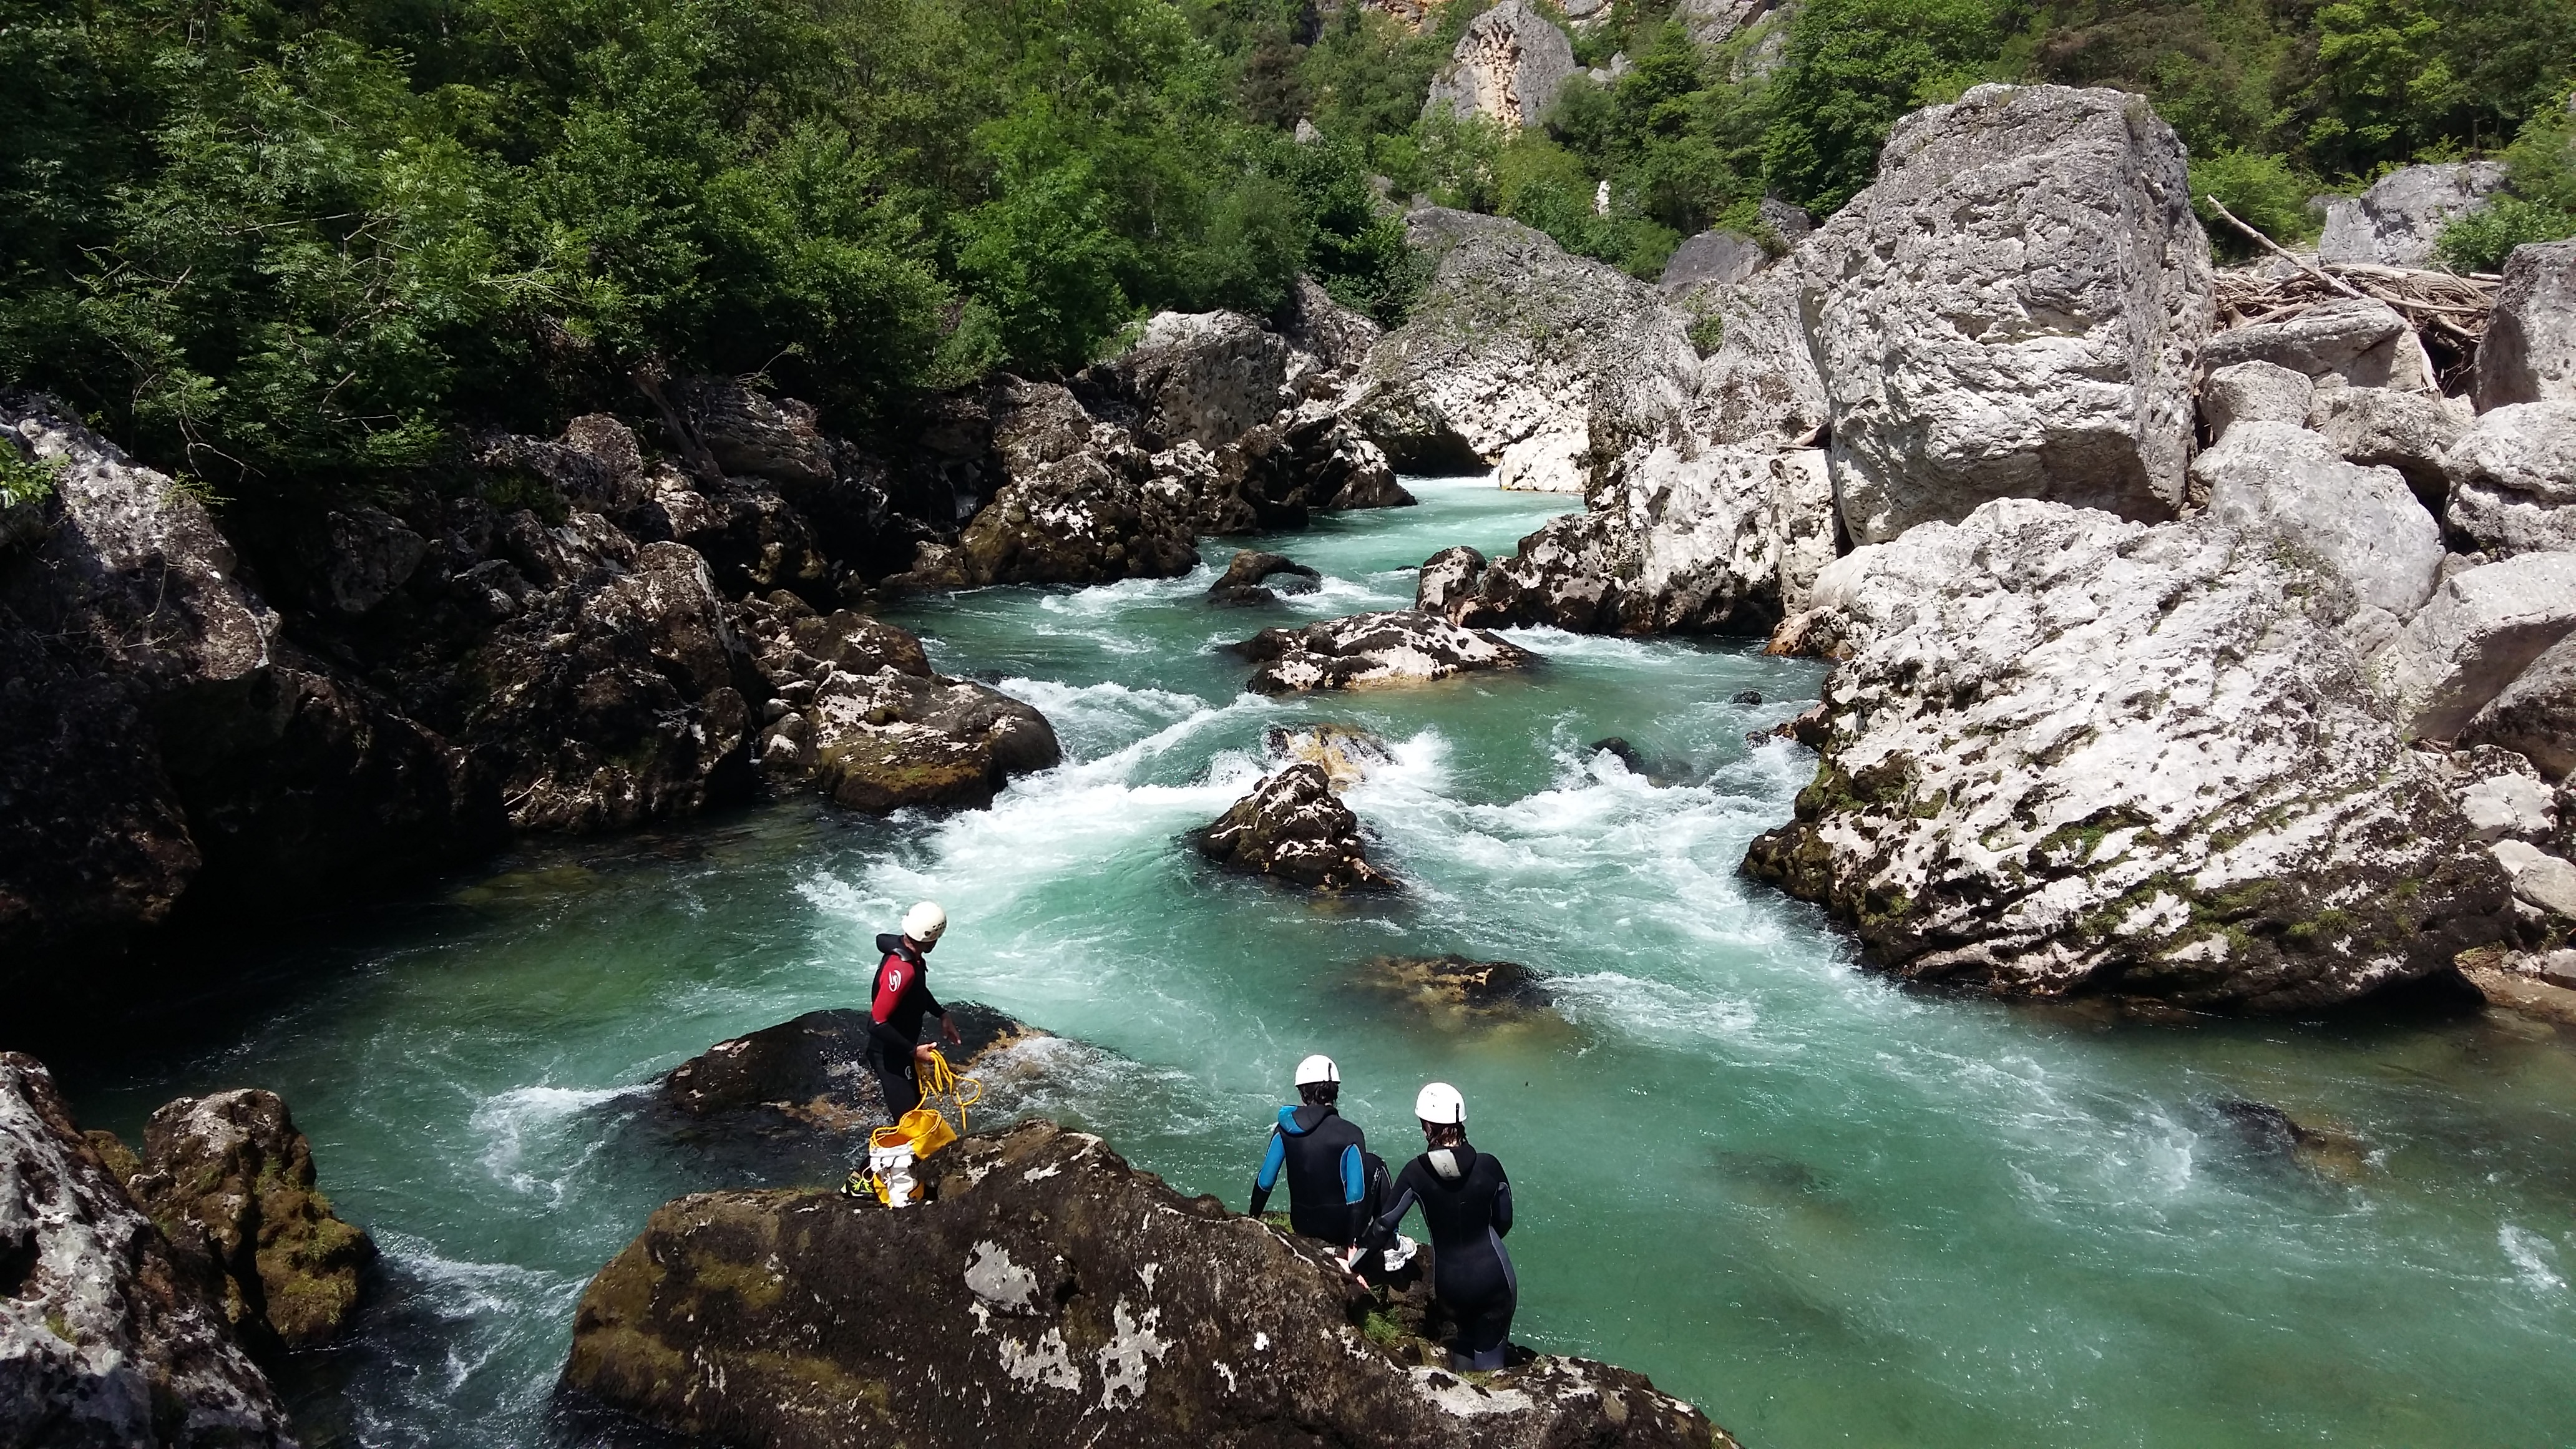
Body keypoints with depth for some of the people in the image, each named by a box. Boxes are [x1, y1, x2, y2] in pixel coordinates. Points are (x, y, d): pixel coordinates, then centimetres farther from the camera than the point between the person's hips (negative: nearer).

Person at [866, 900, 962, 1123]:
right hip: (890, 1054, -10)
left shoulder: (907, 952, -4)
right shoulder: (901, 971, -34)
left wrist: (942, 1015, 13)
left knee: (914, 1106, 23)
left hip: (900, 1048, 10)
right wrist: (913, 1051, -28)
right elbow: (877, 1024, -33)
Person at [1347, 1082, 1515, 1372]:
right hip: (1493, 1274, -2)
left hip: (1448, 1280, 2)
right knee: (1489, 1353, 12)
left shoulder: (1416, 1172, -13)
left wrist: (1357, 1249, 9)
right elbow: (1504, 1221, 1)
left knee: (1465, 1336, 29)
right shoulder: (1487, 1166, -13)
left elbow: (1385, 1223, -6)